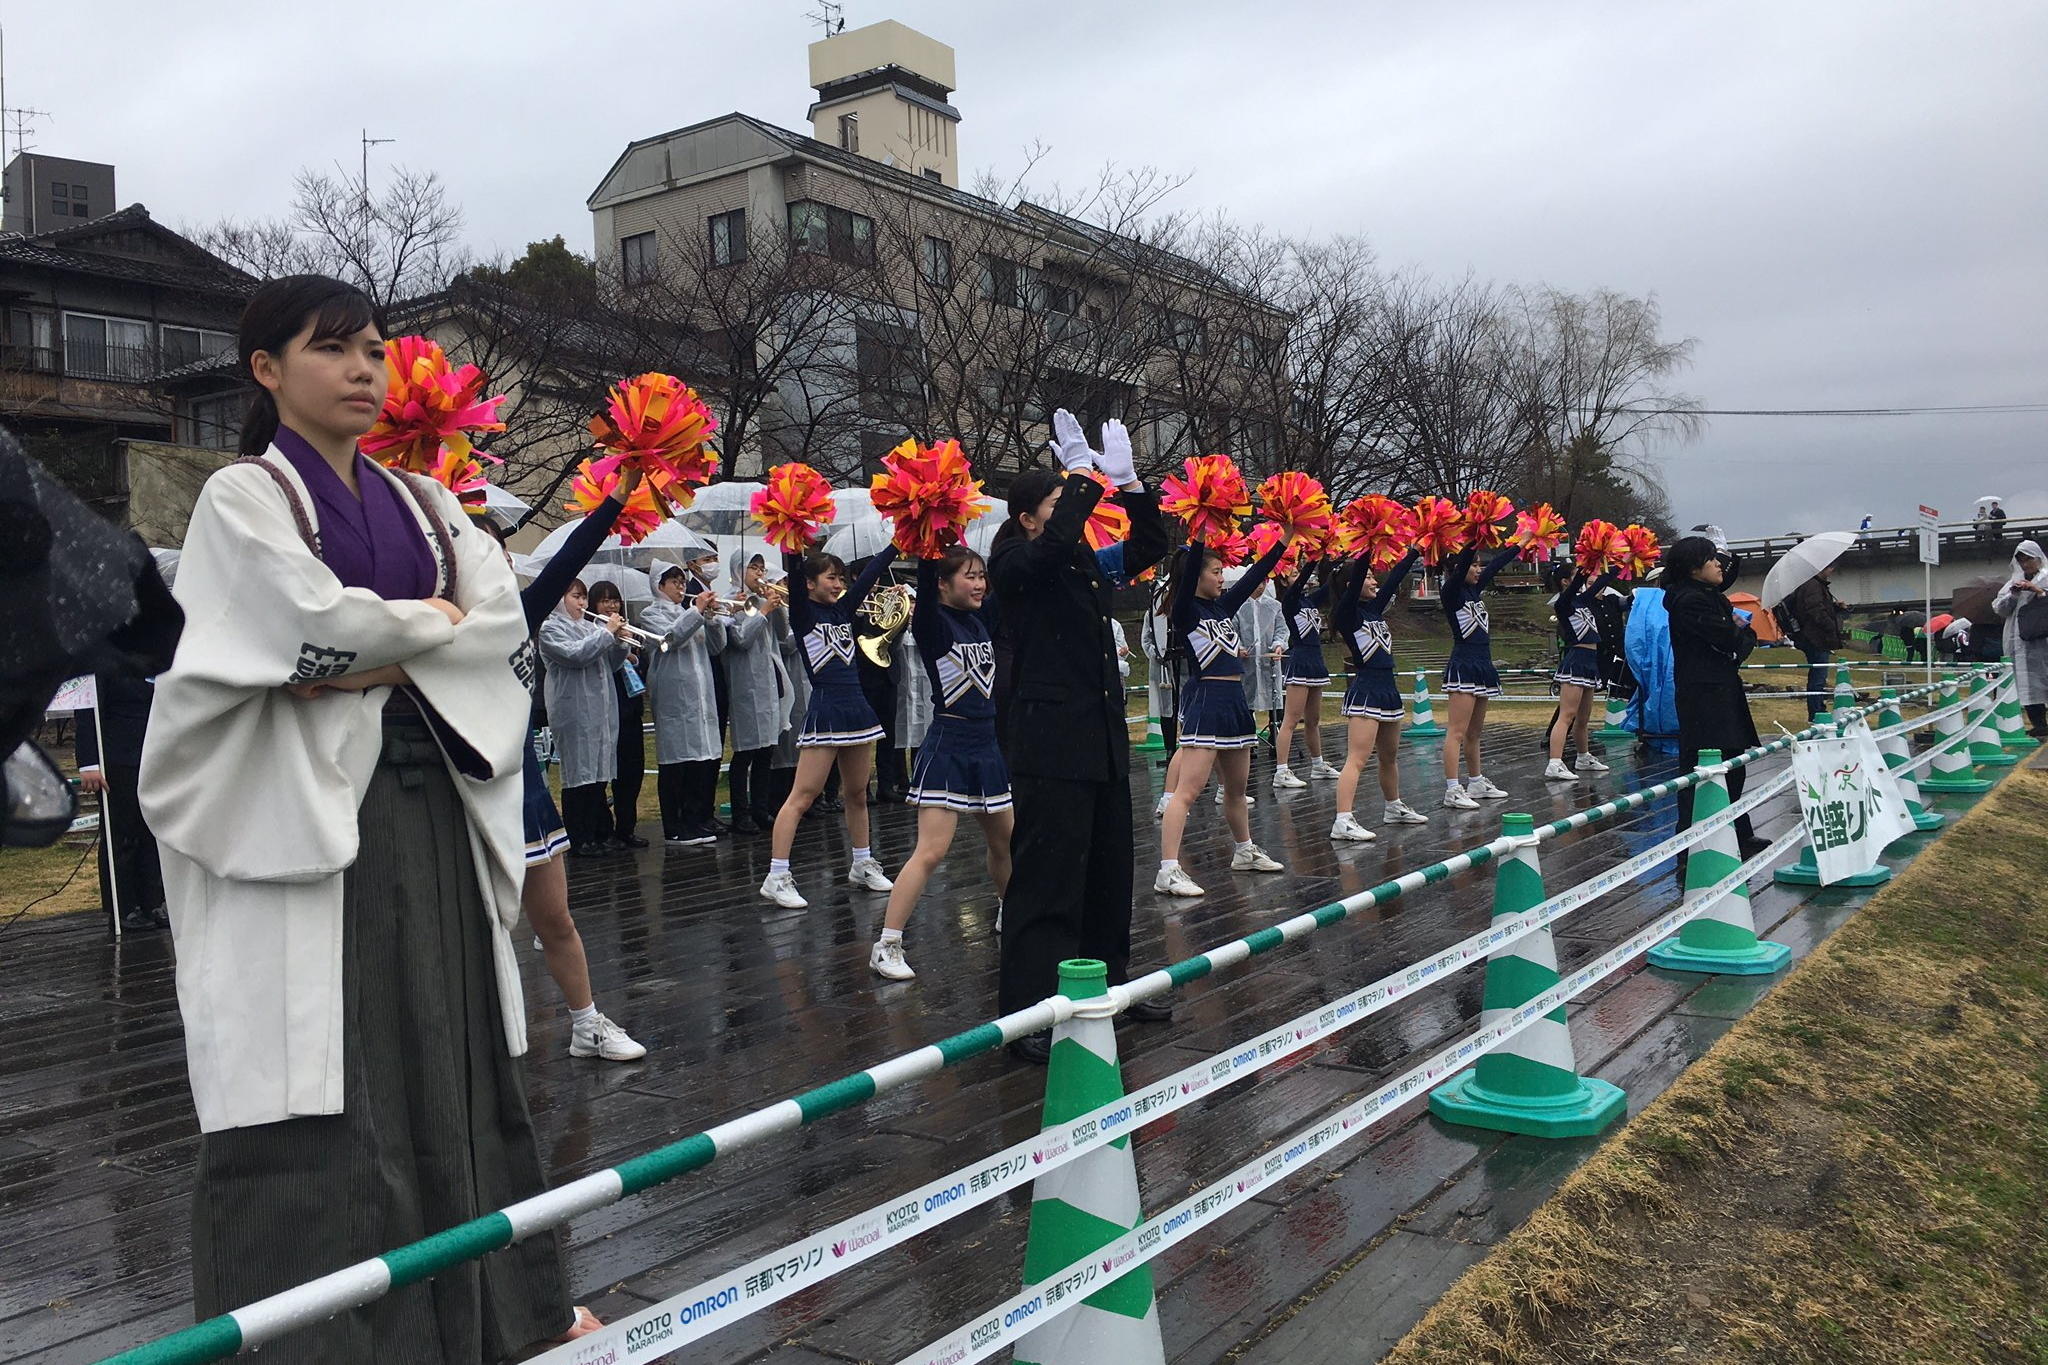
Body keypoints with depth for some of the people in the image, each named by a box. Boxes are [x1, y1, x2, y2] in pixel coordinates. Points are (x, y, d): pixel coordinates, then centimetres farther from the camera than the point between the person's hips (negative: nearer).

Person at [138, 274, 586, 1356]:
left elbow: (505, 622, 0)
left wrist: (380, 655, -11)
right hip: (307, 817, -5)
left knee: (449, 1055, 11)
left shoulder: (421, 502, 15)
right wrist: (440, 619, 0)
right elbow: (326, 622, -16)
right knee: (323, 1076, -4)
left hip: (431, 804, 5)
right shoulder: (242, 497, -1)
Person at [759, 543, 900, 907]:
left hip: (856, 708, 7)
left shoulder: (843, 610, 13)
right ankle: (776, 878, -6)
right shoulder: (802, 613, -4)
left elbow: (873, 571, 14)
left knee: (857, 794, 16)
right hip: (824, 711, -7)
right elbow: (793, 571, -20)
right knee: (802, 796, -8)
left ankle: (862, 866, 29)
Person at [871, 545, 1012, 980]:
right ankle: (886, 946, -7)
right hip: (947, 746, -7)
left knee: (1005, 842, 18)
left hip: (987, 746, 7)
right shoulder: (932, 624, -11)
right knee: (931, 851, -12)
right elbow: (925, 582, -26)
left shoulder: (984, 622, 10)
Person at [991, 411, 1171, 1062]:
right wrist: (1085, 475, -19)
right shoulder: (1015, 564, -7)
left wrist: (1127, 483, 4)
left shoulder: (1087, 563, 14)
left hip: (1103, 738, 8)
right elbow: (1056, 542, -27)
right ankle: (1027, 1015, -2)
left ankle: (1110, 984, 31)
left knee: (1110, 868, 16)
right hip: (1050, 742, -8)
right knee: (1047, 876, -7)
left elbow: (1149, 547, 16)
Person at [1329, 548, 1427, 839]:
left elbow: (1394, 578, 17)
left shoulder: (1374, 608, 13)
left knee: (1390, 756, 22)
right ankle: (1343, 822, -21)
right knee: (1358, 759, -16)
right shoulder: (1347, 613, -9)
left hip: (1387, 688, 9)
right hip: (1364, 691, -9)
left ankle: (1394, 807, 38)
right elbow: (1354, 582, -24)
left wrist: (1416, 550, 16)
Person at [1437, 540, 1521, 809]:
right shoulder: (1451, 592, -8)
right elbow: (1461, 562, -23)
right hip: (1463, 667, -9)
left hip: (1483, 666, 9)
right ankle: (1452, 790, -12)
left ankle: (1476, 782, 25)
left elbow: (1497, 564, 21)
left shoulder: (1475, 589, 13)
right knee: (1457, 732, -10)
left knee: (1474, 732, 16)